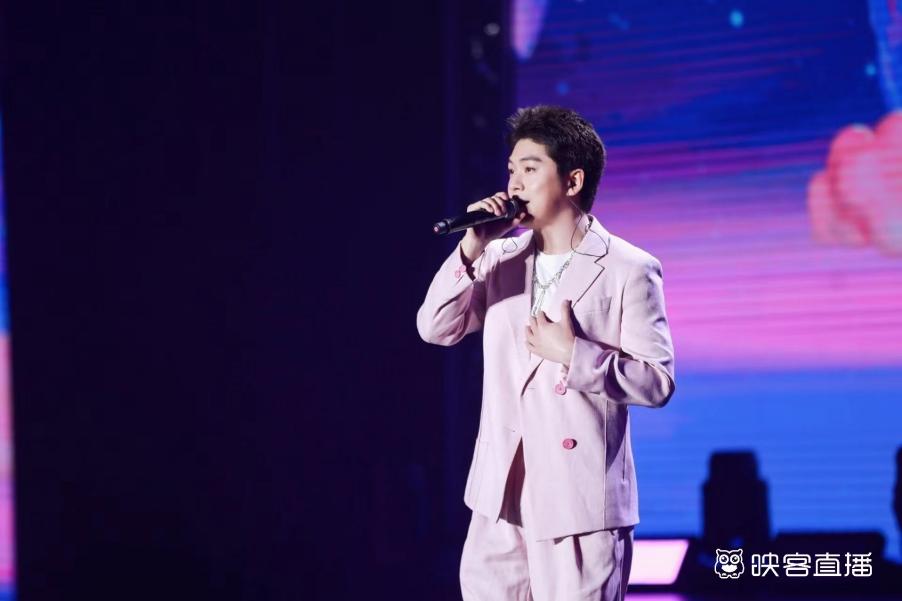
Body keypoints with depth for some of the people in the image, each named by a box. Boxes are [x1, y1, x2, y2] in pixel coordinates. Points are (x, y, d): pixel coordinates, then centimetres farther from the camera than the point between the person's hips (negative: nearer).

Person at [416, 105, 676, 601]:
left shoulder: (629, 271, -6)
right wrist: (472, 249, -8)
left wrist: (574, 354, -18)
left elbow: (658, 382, -9)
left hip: (580, 496, -6)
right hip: (502, 492, 6)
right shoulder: (503, 258, 10)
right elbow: (435, 329, 2)